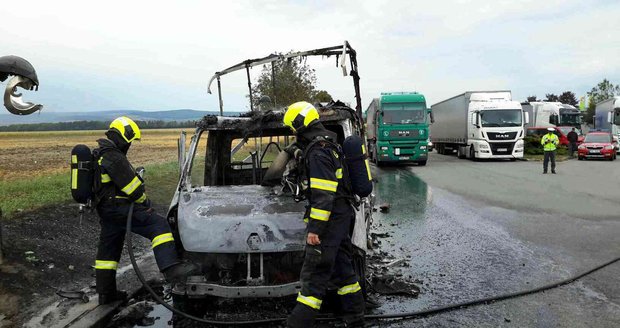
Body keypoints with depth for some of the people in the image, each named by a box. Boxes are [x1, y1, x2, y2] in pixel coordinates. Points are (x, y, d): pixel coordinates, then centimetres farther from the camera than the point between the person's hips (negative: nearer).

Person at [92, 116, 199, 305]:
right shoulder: (114, 157, -15)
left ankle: (106, 293, 28)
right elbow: (129, 183, -17)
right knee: (158, 225, -21)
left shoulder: (100, 154, 18)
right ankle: (171, 269, -36)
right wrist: (145, 202, -4)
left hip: (105, 209, 11)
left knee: (108, 248, 17)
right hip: (118, 208, -11)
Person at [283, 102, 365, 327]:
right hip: (341, 216, 10)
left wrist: (315, 228, -24)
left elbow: (323, 195, -25)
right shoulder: (327, 144, 11)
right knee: (341, 268, 17)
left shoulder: (318, 153, -19)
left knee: (314, 274, -5)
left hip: (330, 219, -10)